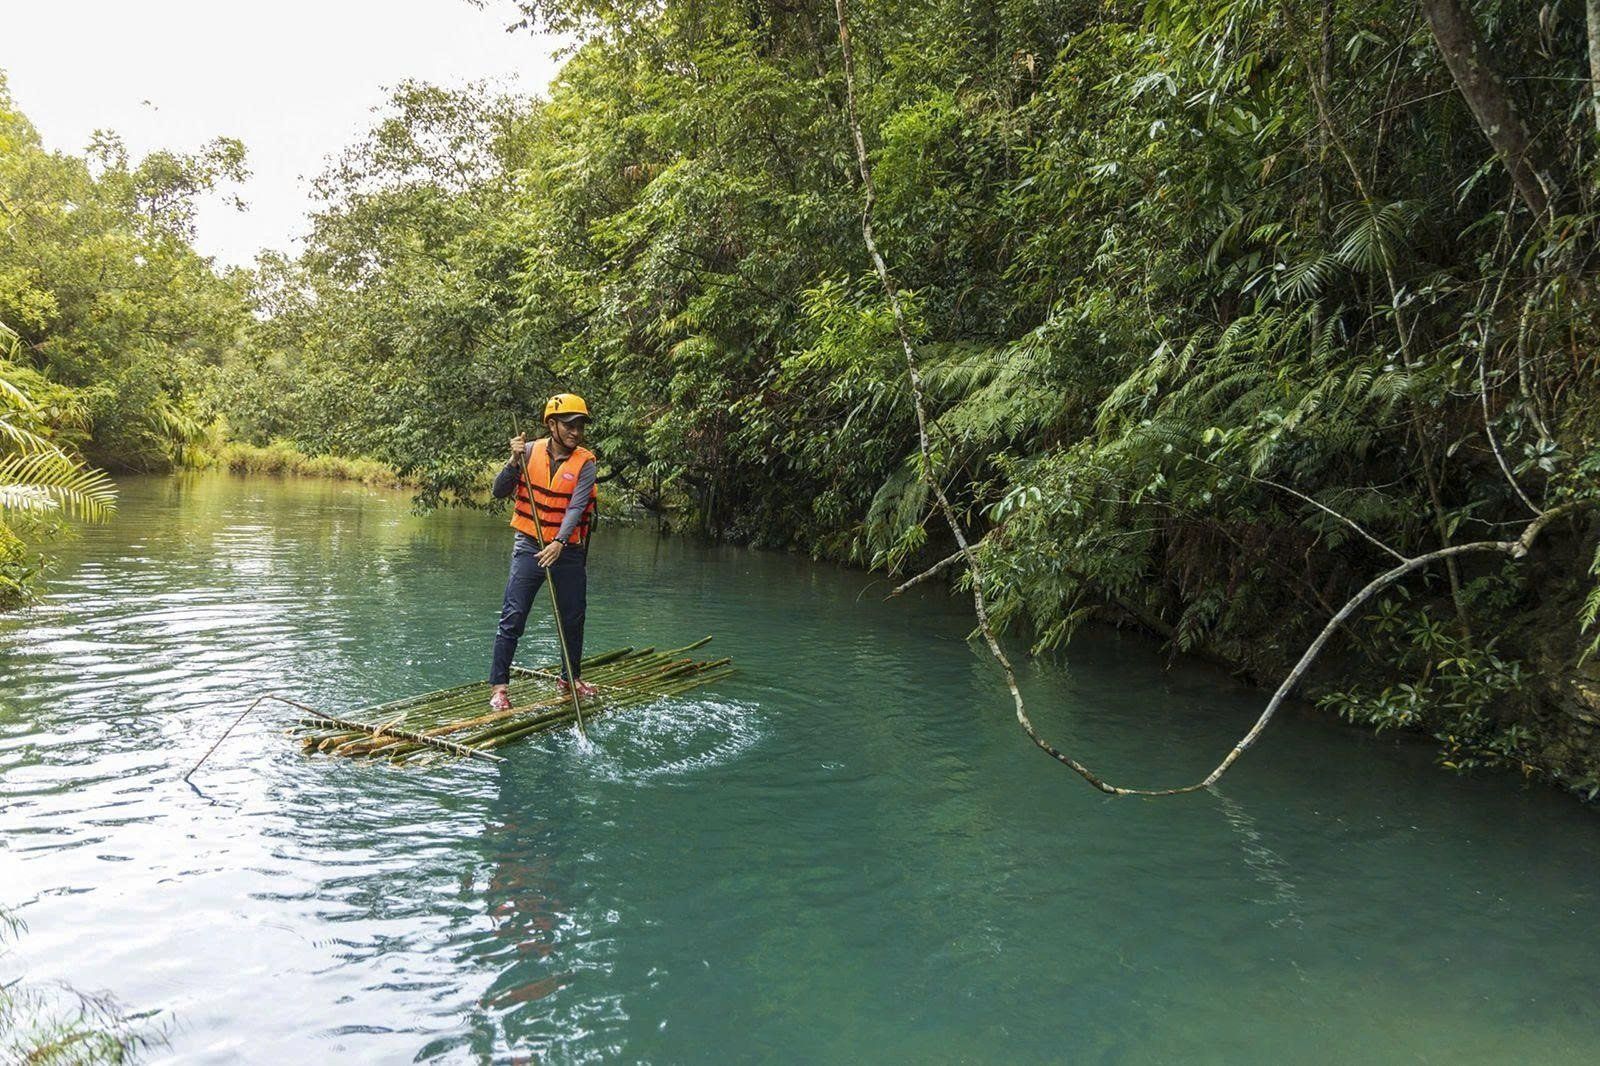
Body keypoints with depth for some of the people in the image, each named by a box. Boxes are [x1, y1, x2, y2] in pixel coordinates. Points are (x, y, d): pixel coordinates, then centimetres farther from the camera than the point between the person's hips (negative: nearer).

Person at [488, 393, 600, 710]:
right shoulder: (530, 451, -3)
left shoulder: (584, 462, -6)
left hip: (567, 551, 1)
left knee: (573, 618, 12)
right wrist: (514, 462, -19)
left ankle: (570, 678, 32)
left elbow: (576, 507, -17)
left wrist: (559, 544, -31)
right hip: (529, 547, -1)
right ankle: (498, 686, 3)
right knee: (512, 618, -5)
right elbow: (499, 492, -3)